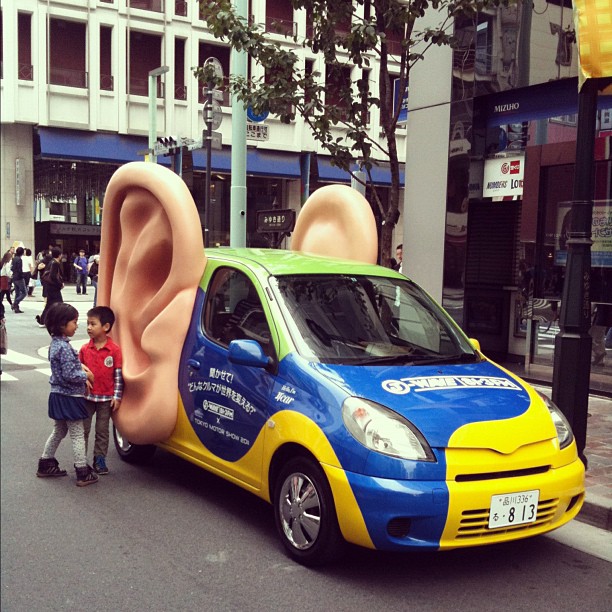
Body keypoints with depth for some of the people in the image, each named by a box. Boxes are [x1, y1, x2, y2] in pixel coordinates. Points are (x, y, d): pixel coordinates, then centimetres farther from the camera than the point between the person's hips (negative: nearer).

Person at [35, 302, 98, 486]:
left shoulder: (55, 343, 7)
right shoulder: (65, 347, -23)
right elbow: (69, 375, -24)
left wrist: (80, 368, 2)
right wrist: (86, 375, -9)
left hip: (58, 396, 9)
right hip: (69, 398, -9)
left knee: (58, 431, 22)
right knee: (77, 435, -1)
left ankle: (46, 465, 31)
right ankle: (83, 474, 5)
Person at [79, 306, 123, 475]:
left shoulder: (114, 350, -9)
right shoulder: (84, 349, -1)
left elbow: (118, 375, -6)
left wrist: (117, 397, -8)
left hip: (106, 398, -2)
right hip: (87, 396, 2)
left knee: (102, 431, 8)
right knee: (83, 429, 8)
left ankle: (99, 460, 19)